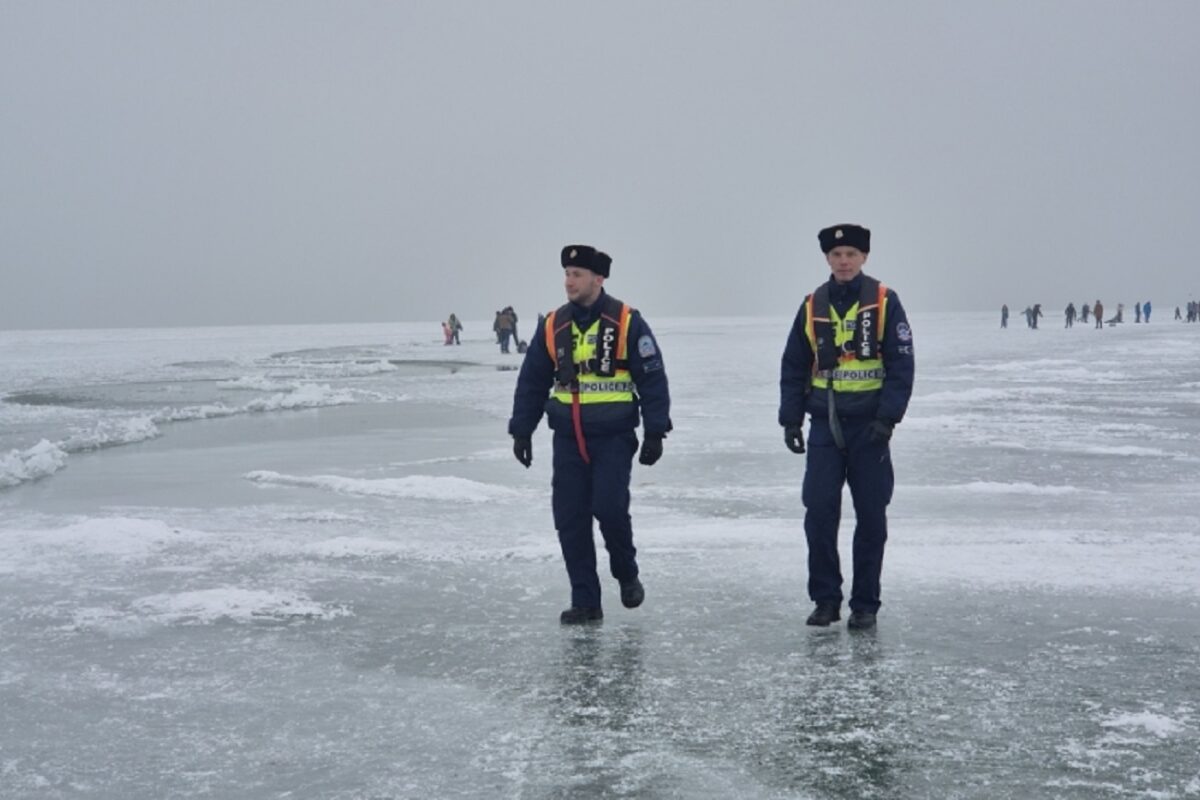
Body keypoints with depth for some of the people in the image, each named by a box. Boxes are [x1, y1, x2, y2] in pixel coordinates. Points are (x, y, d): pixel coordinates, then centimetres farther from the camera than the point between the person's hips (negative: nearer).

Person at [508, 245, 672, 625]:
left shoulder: (626, 322, -7)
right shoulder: (553, 326, 6)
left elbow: (652, 379, -5)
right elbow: (531, 381, 13)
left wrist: (655, 432, -8)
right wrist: (521, 431, 9)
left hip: (614, 436, -4)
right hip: (568, 437, 4)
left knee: (609, 508, -14)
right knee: (569, 518, 0)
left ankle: (627, 574, 16)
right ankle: (585, 602, 8)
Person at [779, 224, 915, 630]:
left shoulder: (884, 302, -4)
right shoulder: (813, 306, 6)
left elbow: (901, 365, -7)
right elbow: (793, 368, 11)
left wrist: (887, 418, -15)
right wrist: (790, 419, 4)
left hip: (869, 424, -2)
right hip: (825, 424, 2)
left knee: (871, 516, 2)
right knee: (819, 512, -2)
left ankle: (865, 604, 12)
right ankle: (825, 599, 9)